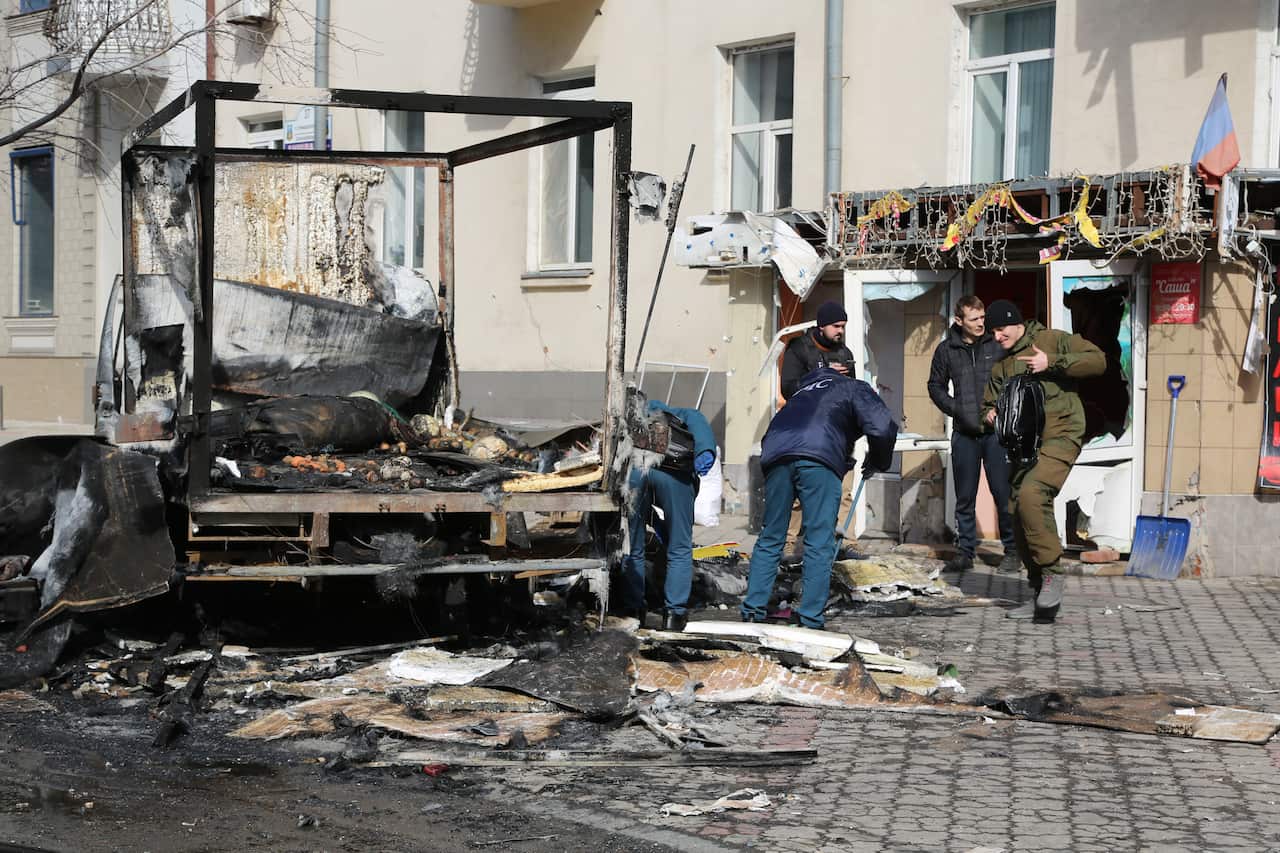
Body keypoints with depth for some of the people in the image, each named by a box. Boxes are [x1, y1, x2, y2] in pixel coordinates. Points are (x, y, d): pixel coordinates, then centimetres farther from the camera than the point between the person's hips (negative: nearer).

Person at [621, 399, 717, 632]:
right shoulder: (672, 414, 35)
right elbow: (695, 418, 11)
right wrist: (705, 450, -8)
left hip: (633, 470, 2)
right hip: (674, 473, -2)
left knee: (633, 550, 18)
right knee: (680, 550, 13)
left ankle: (633, 610, 21)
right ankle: (674, 613, 12)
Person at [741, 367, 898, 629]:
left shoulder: (804, 390, 39)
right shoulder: (855, 389, 23)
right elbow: (882, 428, 5)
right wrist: (876, 463, 23)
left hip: (776, 456, 5)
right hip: (819, 459, -5)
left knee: (770, 538, 15)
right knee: (820, 543, 1)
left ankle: (753, 608, 11)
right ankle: (810, 617, 0)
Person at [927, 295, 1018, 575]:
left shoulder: (997, 345, -1)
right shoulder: (946, 350, 6)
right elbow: (936, 386, 16)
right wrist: (956, 409, 1)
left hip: (996, 431, -2)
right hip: (964, 433, 2)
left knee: (1003, 494, -3)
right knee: (965, 497, 7)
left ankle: (1012, 551, 5)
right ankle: (965, 551, 15)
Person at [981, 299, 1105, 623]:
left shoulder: (1051, 340, -2)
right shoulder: (998, 364, 16)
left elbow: (1097, 360, -9)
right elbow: (989, 400, 24)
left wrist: (1052, 362, -18)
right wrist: (989, 412, -1)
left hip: (1059, 437, -8)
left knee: (1030, 494, -29)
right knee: (1019, 517, 4)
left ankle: (1052, 572, -18)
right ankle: (1041, 596, 14)